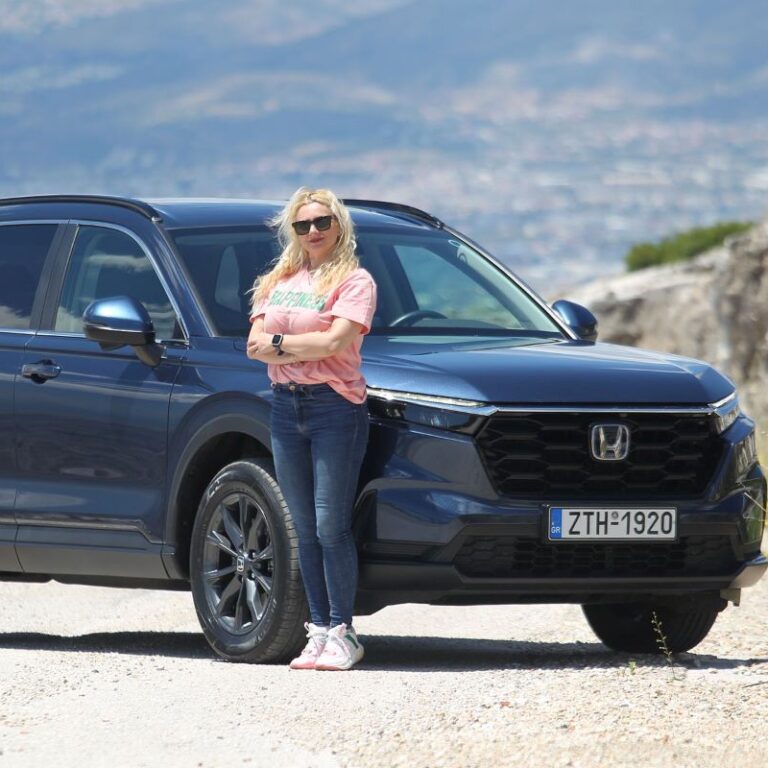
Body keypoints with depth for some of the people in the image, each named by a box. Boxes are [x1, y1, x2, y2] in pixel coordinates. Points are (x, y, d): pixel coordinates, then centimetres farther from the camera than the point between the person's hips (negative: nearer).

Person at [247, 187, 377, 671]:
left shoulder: (354, 281, 0)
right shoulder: (278, 281, 17)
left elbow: (335, 341, -15)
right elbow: (255, 345, 5)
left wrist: (280, 343, -6)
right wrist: (305, 348, -10)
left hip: (336, 407, -5)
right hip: (286, 408, 6)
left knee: (331, 526, -9)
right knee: (306, 530, 5)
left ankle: (342, 633, -4)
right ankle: (319, 630, 9)